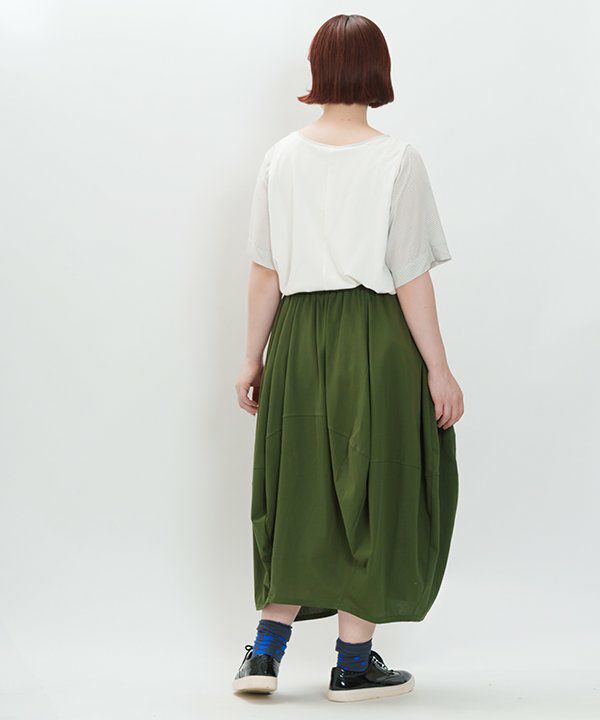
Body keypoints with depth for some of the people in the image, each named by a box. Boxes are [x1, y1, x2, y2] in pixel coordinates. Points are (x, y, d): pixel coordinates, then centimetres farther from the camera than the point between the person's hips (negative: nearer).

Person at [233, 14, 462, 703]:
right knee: (372, 491, 7)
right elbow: (410, 278, -10)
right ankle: (353, 663, 14)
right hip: (377, 342, -4)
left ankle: (266, 650, 16)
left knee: (299, 489, 15)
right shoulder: (396, 159, -9)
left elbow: (264, 271, 2)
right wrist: (438, 368, -4)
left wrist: (253, 358, 10)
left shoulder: (281, 157, 1)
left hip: (299, 339, 4)